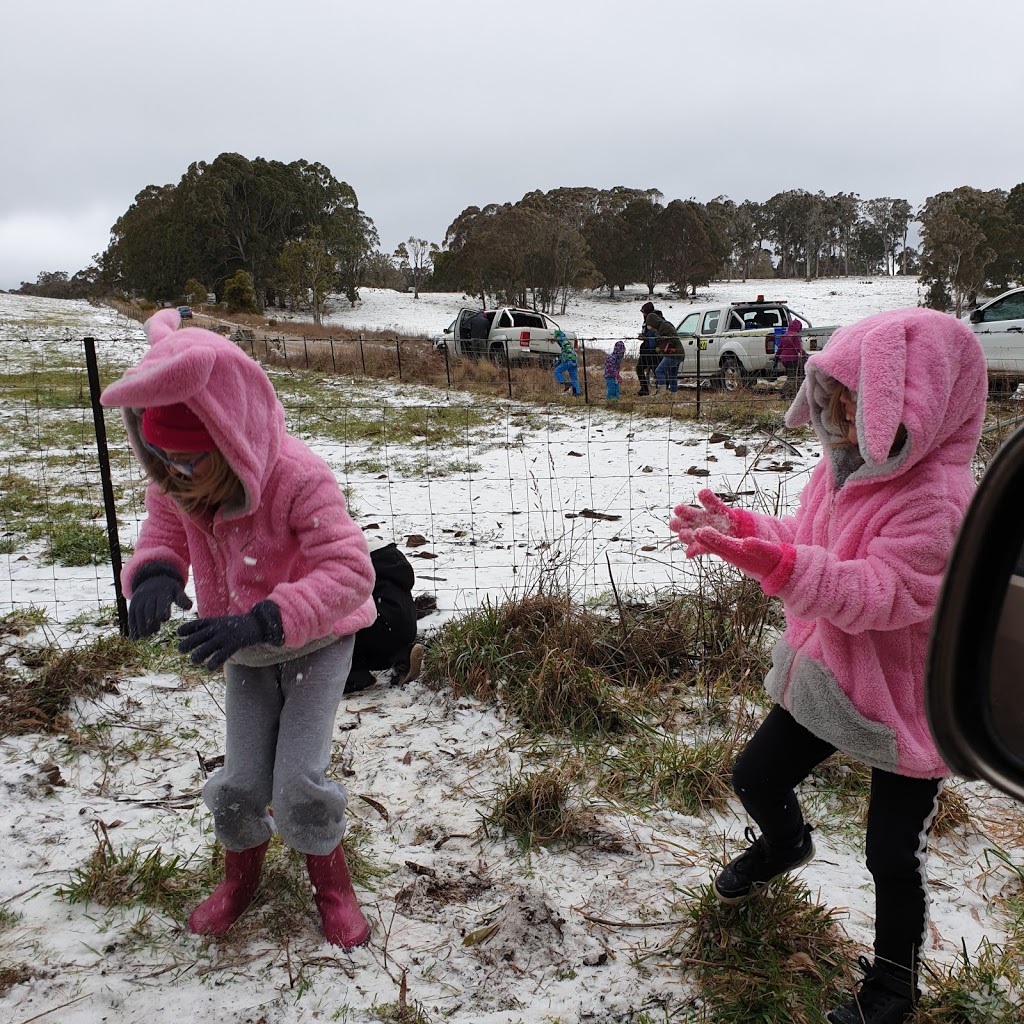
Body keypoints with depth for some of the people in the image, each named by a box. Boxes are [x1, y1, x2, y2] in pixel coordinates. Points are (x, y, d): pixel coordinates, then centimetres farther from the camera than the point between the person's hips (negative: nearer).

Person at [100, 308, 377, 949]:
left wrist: (262, 621, -49)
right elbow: (164, 531, 1)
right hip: (247, 653, 5)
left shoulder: (300, 480, -35)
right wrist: (154, 573, -26)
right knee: (240, 784, 6)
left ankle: (332, 883, 21)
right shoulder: (173, 485, -16)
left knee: (298, 783, -10)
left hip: (317, 643, -5)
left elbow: (349, 570, -37)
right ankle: (242, 876, 39)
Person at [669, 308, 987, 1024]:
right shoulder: (845, 469, -3)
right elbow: (805, 542, 8)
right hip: (826, 681, 8)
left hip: (910, 708, -7)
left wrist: (776, 564, -45)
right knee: (756, 778, 20)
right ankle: (785, 845, 56)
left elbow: (881, 593, -35)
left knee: (893, 856, 6)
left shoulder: (938, 499, -29)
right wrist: (739, 528, -10)